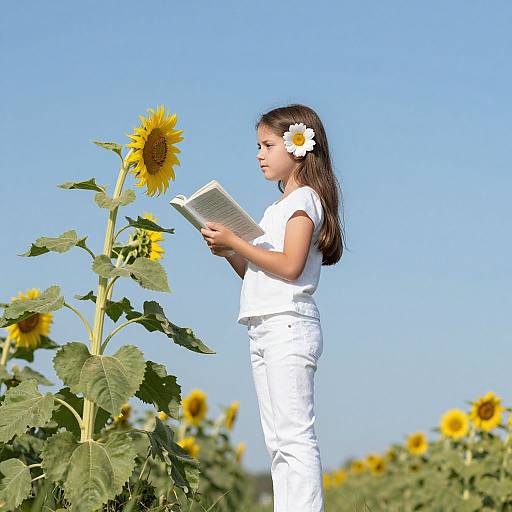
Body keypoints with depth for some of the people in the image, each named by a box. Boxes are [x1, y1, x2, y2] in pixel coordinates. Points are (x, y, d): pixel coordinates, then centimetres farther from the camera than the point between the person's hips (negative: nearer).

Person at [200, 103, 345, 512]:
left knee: (295, 435, -13)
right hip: (264, 329, 10)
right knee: (277, 440, 7)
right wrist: (229, 251, 5)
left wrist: (236, 241, -17)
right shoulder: (277, 208, 23)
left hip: (288, 325, -10)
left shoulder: (304, 199, -5)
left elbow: (289, 266, -18)